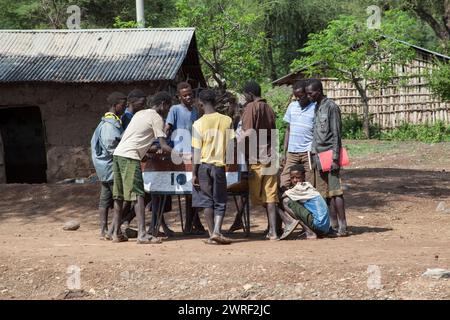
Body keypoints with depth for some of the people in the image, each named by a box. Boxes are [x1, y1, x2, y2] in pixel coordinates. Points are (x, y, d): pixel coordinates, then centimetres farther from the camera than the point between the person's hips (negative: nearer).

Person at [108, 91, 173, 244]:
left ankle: (116, 232, 13)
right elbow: (163, 146, -9)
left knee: (119, 195, 11)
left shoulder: (140, 114, 22)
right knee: (137, 195, -11)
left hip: (118, 153, 9)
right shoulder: (156, 118, -3)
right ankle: (142, 234, -17)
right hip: (130, 157, -9)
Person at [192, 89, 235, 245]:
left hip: (204, 165, -1)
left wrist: (194, 173, -4)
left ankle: (212, 235, 7)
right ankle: (217, 232, -9)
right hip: (219, 165, 1)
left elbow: (197, 151, -8)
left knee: (207, 201, 7)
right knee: (220, 202, 9)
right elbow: (230, 146, 2)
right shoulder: (227, 120, -1)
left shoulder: (199, 123, -7)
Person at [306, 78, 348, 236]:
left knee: (335, 191, -9)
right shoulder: (316, 108, 17)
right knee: (325, 193, 5)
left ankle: (342, 226, -7)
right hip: (319, 155, 8)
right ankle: (333, 225, 8)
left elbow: (336, 134, -11)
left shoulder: (331, 107, -7)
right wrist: (315, 155, 15)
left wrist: (335, 158, -16)